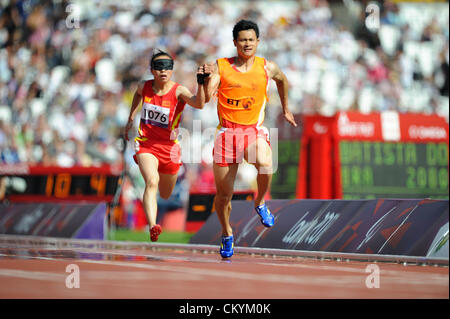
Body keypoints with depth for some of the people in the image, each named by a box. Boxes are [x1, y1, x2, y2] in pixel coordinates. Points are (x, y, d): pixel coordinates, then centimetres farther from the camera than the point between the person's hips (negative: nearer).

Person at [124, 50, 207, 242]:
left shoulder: (179, 92, -16)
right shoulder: (144, 87, -4)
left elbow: (198, 104, -36)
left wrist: (201, 84, -52)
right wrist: (130, 120, 26)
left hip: (169, 147, 0)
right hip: (146, 144, 0)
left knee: (166, 195, 14)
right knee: (151, 182, -28)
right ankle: (153, 228, -43)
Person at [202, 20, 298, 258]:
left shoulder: (267, 68, 3)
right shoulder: (221, 67, -1)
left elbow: (282, 80, 27)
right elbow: (205, 98, -10)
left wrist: (285, 109, 32)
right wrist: (208, 77, -26)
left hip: (254, 130, 0)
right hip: (227, 131, 0)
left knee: (265, 164, -34)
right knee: (223, 194, 4)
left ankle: (260, 203, -3)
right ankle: (227, 235, 32)